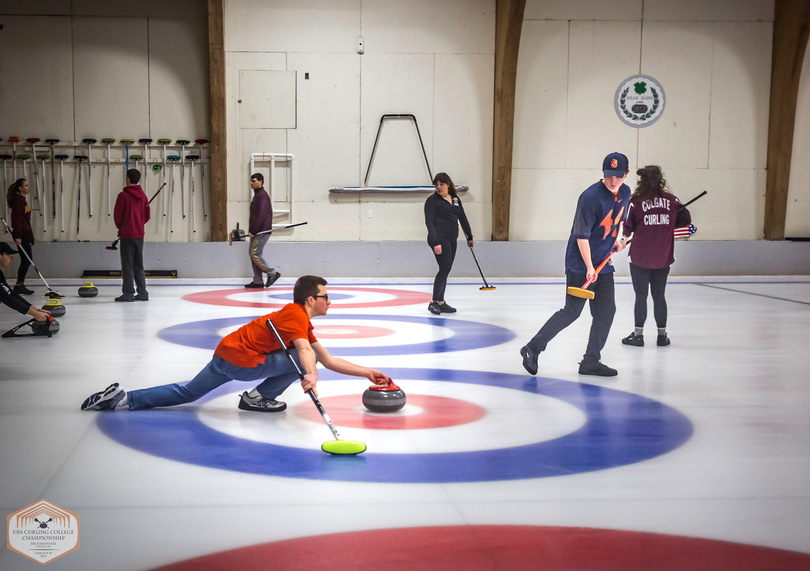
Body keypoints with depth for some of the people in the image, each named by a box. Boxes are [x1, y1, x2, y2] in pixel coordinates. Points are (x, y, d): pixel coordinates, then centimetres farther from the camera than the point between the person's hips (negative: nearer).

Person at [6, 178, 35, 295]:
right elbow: (16, 218, -17)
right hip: (20, 233, -10)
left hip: (25, 233, 10)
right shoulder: (17, 200, -10)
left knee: (27, 259, 9)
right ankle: (19, 285, -7)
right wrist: (17, 236, -23)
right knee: (27, 259, -10)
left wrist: (30, 237, 20)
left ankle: (20, 285, 13)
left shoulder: (23, 200, 18)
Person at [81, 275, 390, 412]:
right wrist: (311, 375, -52)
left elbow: (330, 361, 19)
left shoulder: (299, 320, 19)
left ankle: (121, 397, 10)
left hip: (225, 354, 9)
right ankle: (258, 397, 1)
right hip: (241, 360, -9)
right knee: (303, 359, -7)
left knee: (187, 393, 18)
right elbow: (305, 351, -33)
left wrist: (368, 373, 16)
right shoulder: (297, 316, -11)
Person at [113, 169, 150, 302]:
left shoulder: (123, 195, -12)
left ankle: (128, 293, -2)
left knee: (127, 265, -2)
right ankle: (142, 293, 12)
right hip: (139, 234, 6)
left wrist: (120, 227, 9)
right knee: (138, 265, 12)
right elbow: (147, 215, 11)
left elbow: (117, 214, -9)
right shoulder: (143, 196, 6)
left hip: (127, 235, -6)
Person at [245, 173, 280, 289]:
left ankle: (272, 273, -6)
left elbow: (261, 215, -21)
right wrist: (252, 231, 17)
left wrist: (253, 231, -20)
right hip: (257, 232, 10)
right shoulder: (257, 195, 19)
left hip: (262, 232, -10)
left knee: (254, 254, -13)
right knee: (252, 254, 9)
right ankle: (257, 281, 11)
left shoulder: (262, 195, -13)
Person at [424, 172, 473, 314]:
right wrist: (435, 242, -22)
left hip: (452, 240, 7)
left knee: (445, 270, 8)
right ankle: (434, 302, -9)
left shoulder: (455, 199, 13)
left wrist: (469, 236, 23)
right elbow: (429, 222, -13)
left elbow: (462, 218, 21)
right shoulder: (432, 200, -6)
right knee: (444, 269, -14)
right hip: (440, 239, -7)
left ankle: (441, 303, 13)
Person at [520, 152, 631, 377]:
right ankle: (532, 349, 3)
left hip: (604, 263, 8)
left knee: (606, 311, 5)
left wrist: (617, 238, 12)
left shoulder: (625, 192, 5)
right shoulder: (591, 197, -20)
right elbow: (581, 236, -20)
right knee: (571, 312, -7)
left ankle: (591, 361, 14)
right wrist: (589, 267, -21)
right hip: (580, 264, -8)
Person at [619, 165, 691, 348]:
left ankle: (638, 334, 13)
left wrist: (625, 237, 9)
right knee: (659, 295, 13)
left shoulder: (636, 201, -11)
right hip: (663, 257, 3)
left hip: (640, 257, -3)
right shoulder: (671, 200, -2)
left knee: (641, 296, 7)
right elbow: (685, 219, 5)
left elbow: (627, 227, -11)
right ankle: (662, 335, 17)